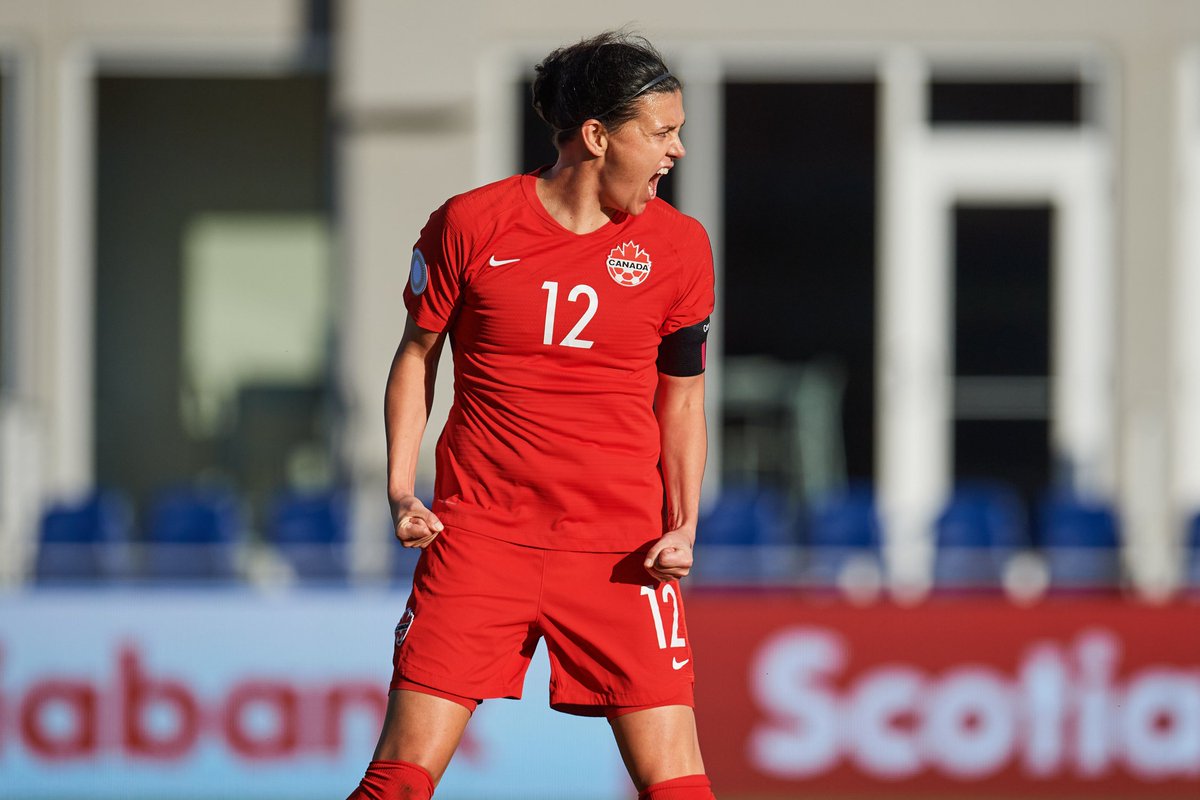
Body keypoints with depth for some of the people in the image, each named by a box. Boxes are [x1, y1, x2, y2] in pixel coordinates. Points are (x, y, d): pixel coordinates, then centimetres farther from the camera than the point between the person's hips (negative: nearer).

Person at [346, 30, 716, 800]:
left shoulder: (678, 245, 2)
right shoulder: (471, 224, -3)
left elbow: (682, 397, 10)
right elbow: (418, 353, 10)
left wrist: (683, 527, -3)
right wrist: (401, 490, 0)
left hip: (620, 550, 1)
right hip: (478, 530, -1)